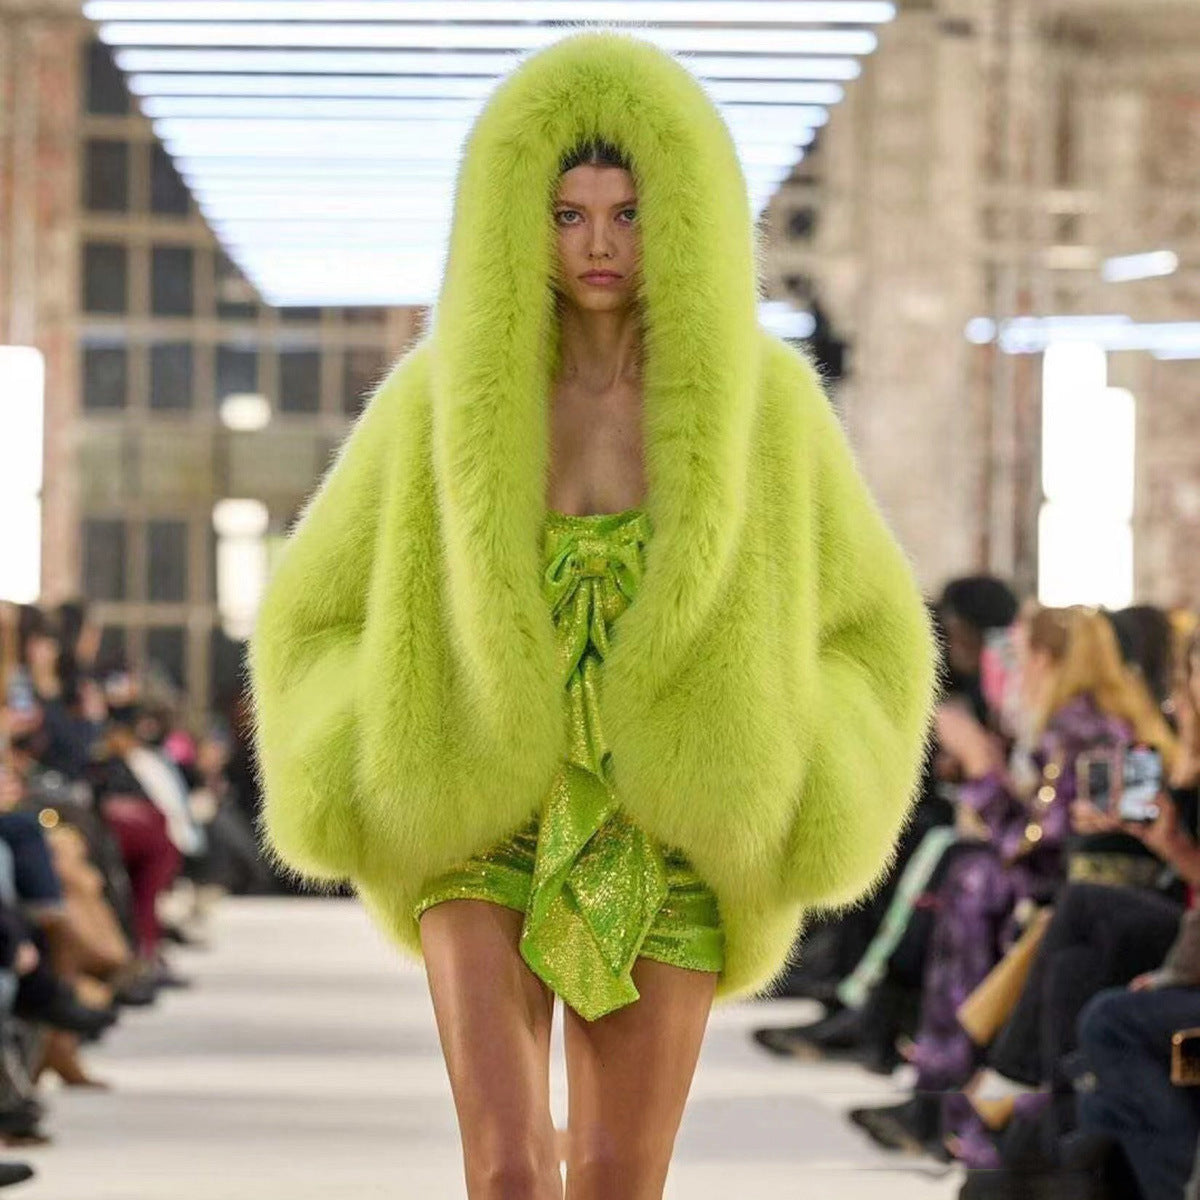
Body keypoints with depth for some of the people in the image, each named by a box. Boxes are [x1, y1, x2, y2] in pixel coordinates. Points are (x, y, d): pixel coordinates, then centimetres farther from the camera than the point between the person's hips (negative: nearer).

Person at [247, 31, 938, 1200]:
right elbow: (316, 618, 6)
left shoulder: (763, 401, -6)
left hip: (663, 851, 1)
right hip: (489, 836, -1)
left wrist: (769, 807, -7)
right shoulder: (444, 398, -6)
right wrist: (395, 789, -8)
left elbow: (868, 629, 5)